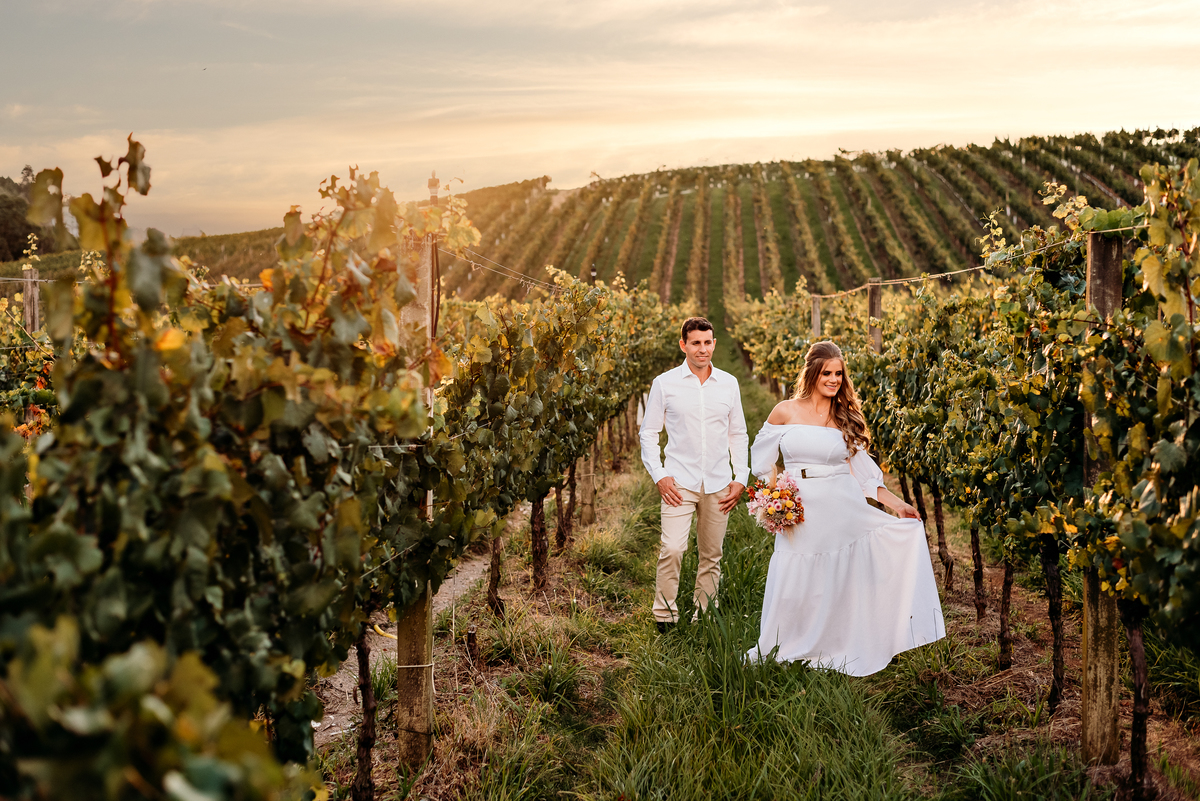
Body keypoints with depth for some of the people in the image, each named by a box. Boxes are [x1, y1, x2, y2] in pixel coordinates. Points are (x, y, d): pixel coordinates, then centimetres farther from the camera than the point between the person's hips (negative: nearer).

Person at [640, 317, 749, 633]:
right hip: (679, 483, -3)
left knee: (711, 556, 8)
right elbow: (648, 432, 4)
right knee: (672, 550, -16)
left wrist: (741, 479, 6)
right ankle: (664, 616, -4)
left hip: (718, 486, 3)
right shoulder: (665, 384, 0)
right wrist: (659, 476, -6)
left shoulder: (729, 384, 8)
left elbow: (738, 434, 14)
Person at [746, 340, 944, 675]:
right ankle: (774, 652, 21)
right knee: (794, 586, 0)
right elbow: (762, 461, 9)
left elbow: (862, 469, 11)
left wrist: (895, 503, 2)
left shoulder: (846, 417, 8)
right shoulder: (785, 412, 2)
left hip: (844, 509, 2)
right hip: (801, 514, -2)